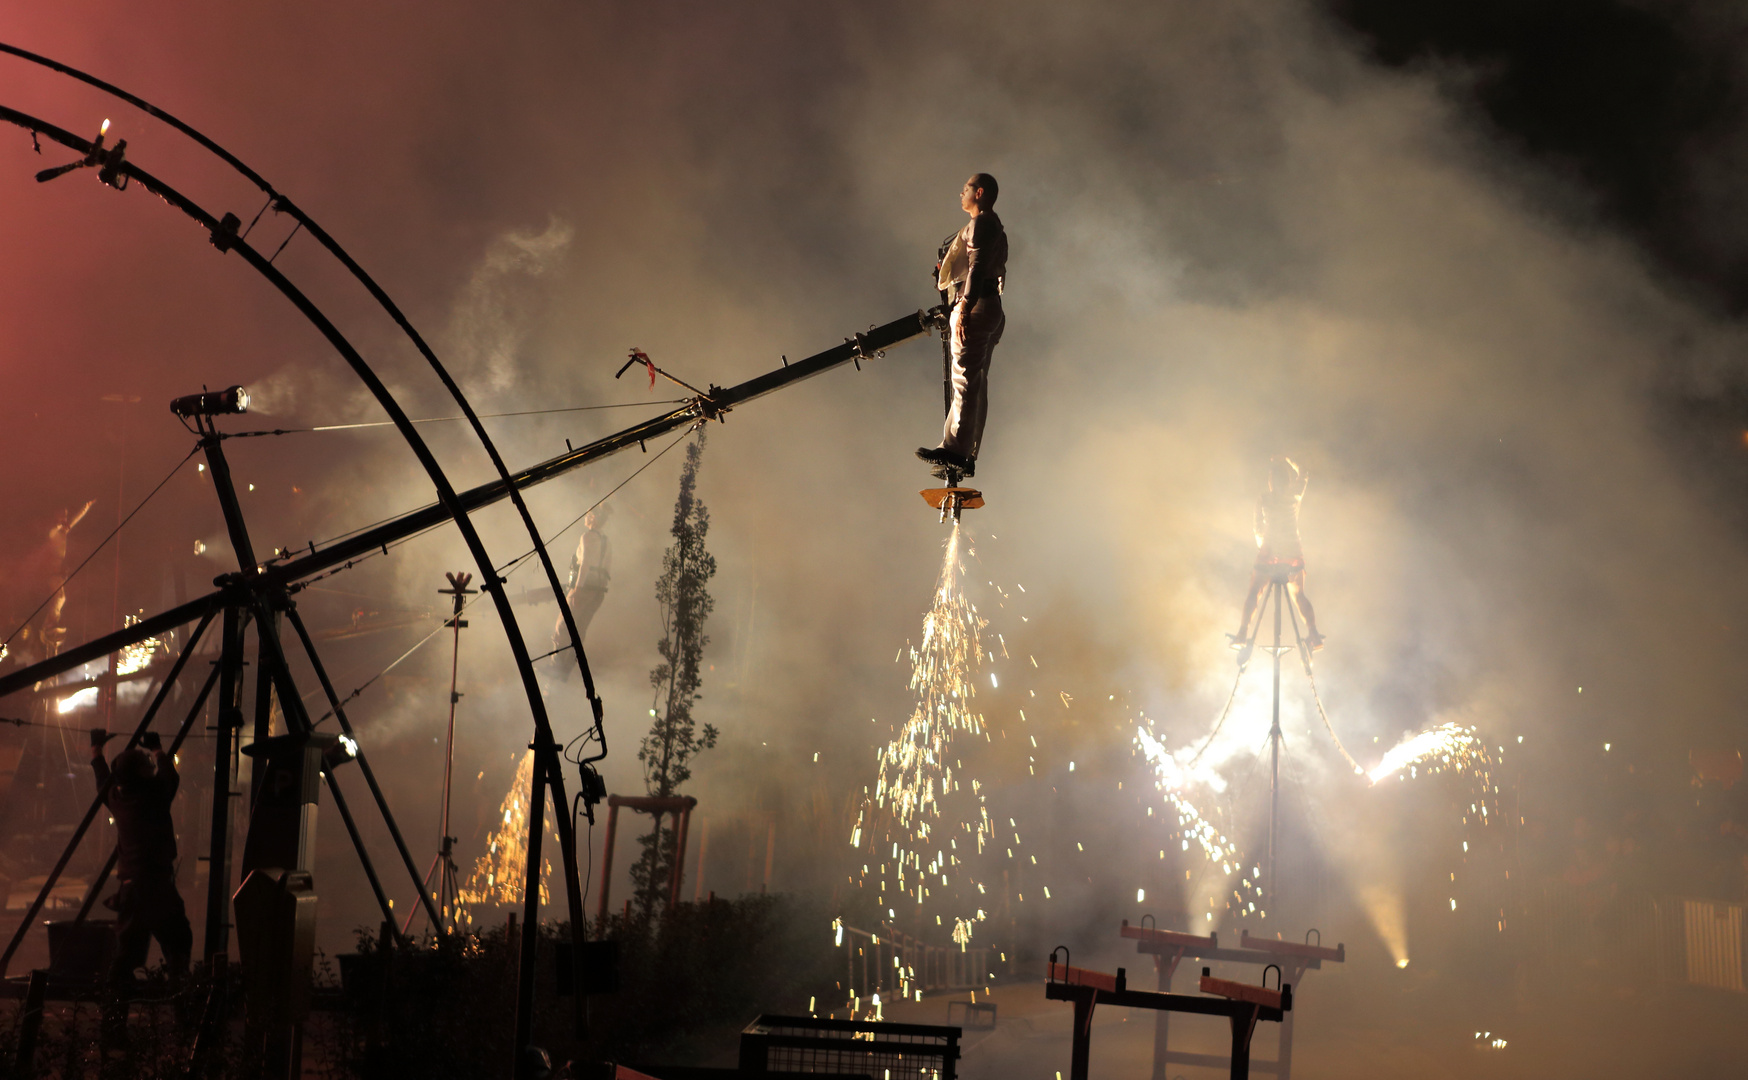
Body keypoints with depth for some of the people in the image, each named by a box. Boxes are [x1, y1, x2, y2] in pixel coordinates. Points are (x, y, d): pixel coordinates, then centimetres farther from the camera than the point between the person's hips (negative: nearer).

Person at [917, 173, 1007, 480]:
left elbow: (977, 267, -21)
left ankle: (955, 450, -18)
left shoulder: (980, 224, -9)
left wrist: (964, 307, -28)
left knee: (965, 380, -13)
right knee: (977, 383, 7)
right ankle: (966, 456, 8)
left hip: (975, 307, -10)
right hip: (992, 308, 11)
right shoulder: (995, 227, 23)